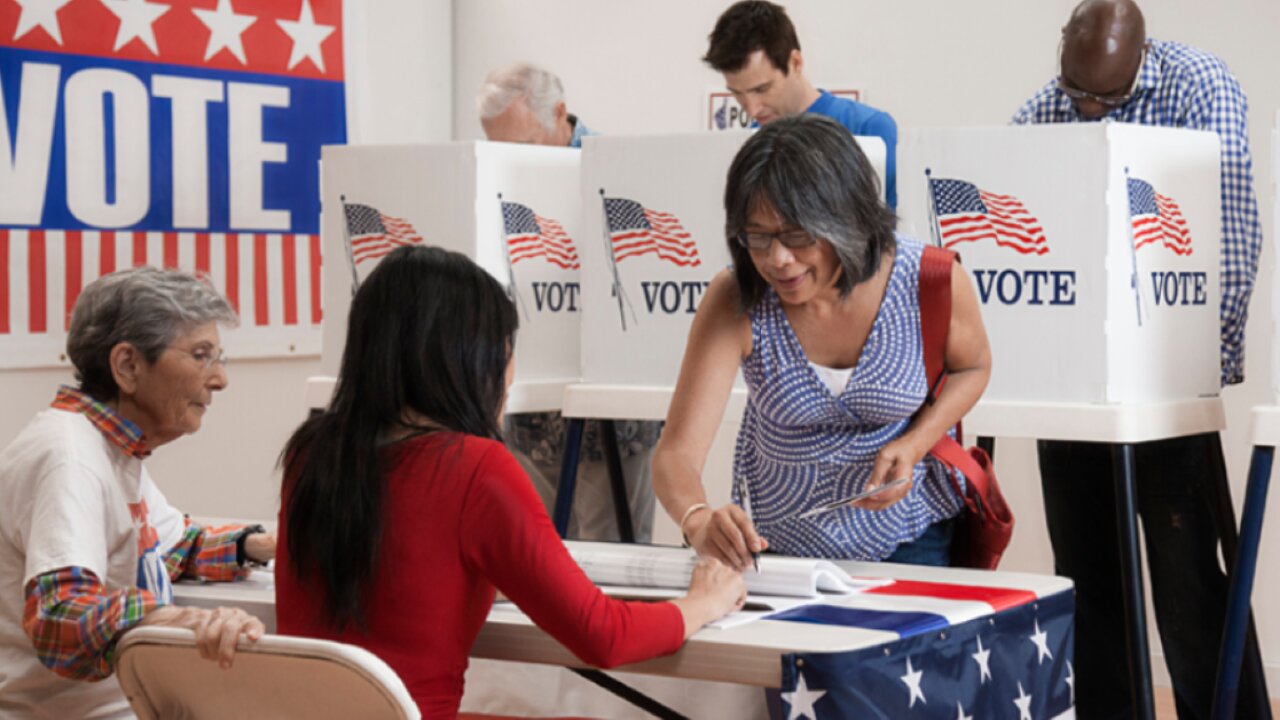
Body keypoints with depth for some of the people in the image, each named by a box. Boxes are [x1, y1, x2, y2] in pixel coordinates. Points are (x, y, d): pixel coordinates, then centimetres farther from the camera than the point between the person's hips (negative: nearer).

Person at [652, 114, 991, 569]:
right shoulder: (735, 302, -20)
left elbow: (972, 366, 3)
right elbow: (676, 451, -24)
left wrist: (914, 446, -15)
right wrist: (700, 522, -47)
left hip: (906, 536, -1)